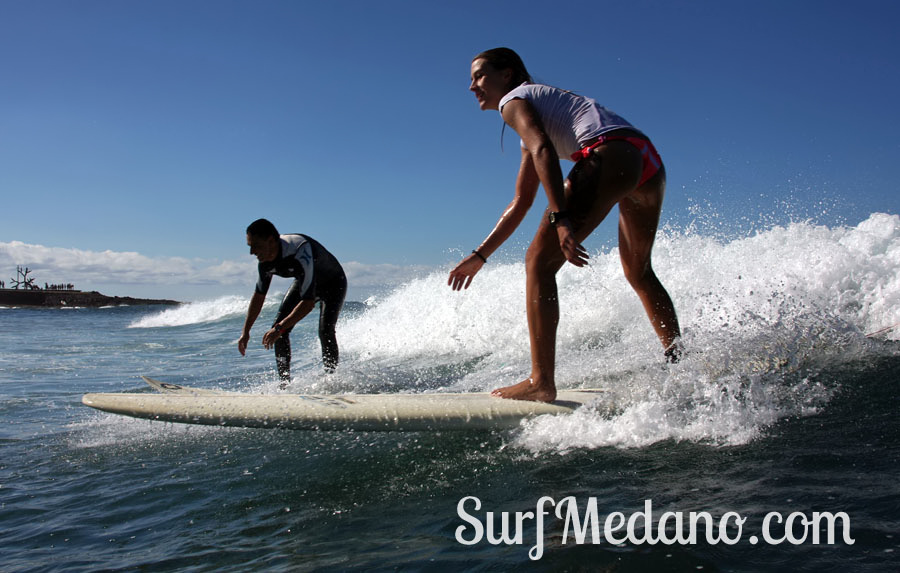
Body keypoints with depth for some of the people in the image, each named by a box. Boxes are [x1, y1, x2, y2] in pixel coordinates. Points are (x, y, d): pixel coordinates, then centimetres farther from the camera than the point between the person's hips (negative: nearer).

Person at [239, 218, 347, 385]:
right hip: (303, 283, 7)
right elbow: (259, 295, -2)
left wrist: (280, 328, -45)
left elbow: (309, 302, -43)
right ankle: (285, 383, 0)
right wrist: (245, 331, -4)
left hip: (333, 284, -7)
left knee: (325, 331, -27)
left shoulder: (300, 251, -42)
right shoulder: (266, 259, -18)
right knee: (278, 328, -8)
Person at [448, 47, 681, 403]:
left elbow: (544, 150, -12)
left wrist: (560, 218, -23)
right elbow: (521, 203, 34)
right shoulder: (540, 107, 36)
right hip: (649, 161, 10)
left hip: (611, 155, -10)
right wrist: (480, 256, 33)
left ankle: (542, 383, -12)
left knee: (540, 262, -8)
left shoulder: (514, 99, 11)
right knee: (640, 274, 25)